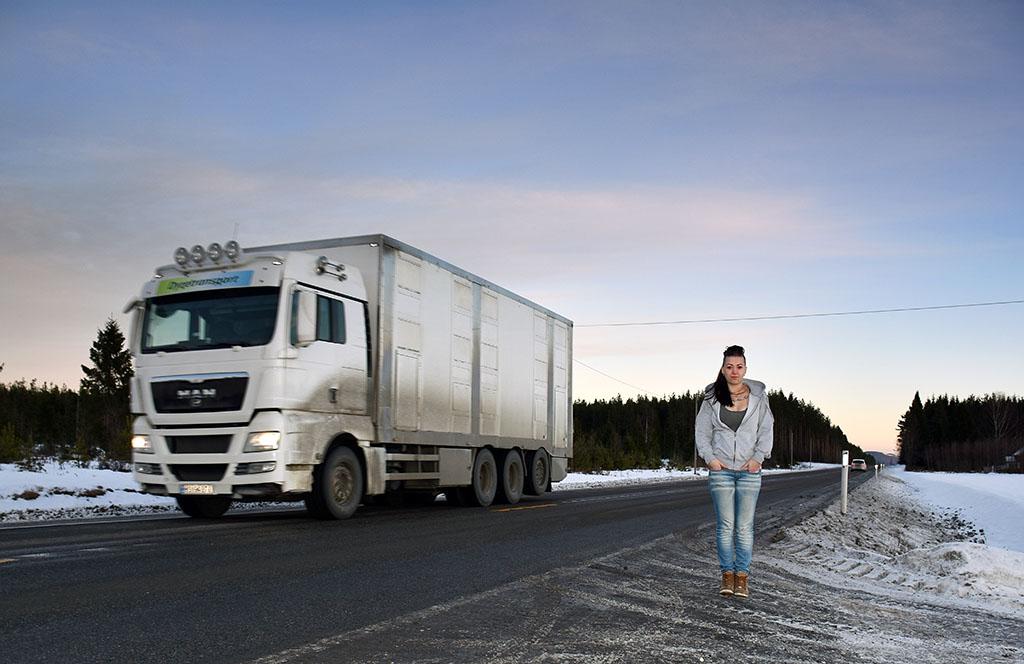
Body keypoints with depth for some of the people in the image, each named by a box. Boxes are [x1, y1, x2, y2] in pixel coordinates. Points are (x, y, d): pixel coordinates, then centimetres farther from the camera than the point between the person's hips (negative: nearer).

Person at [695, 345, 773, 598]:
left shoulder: (758, 397, 5)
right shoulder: (712, 398, 5)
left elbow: (766, 430, 7)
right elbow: (702, 430, 7)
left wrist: (758, 457, -5)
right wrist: (710, 457, -5)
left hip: (749, 470, 0)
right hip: (721, 469, 0)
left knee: (745, 526, -1)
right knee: (725, 525, -1)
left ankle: (742, 576, 7)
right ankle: (727, 573, 9)